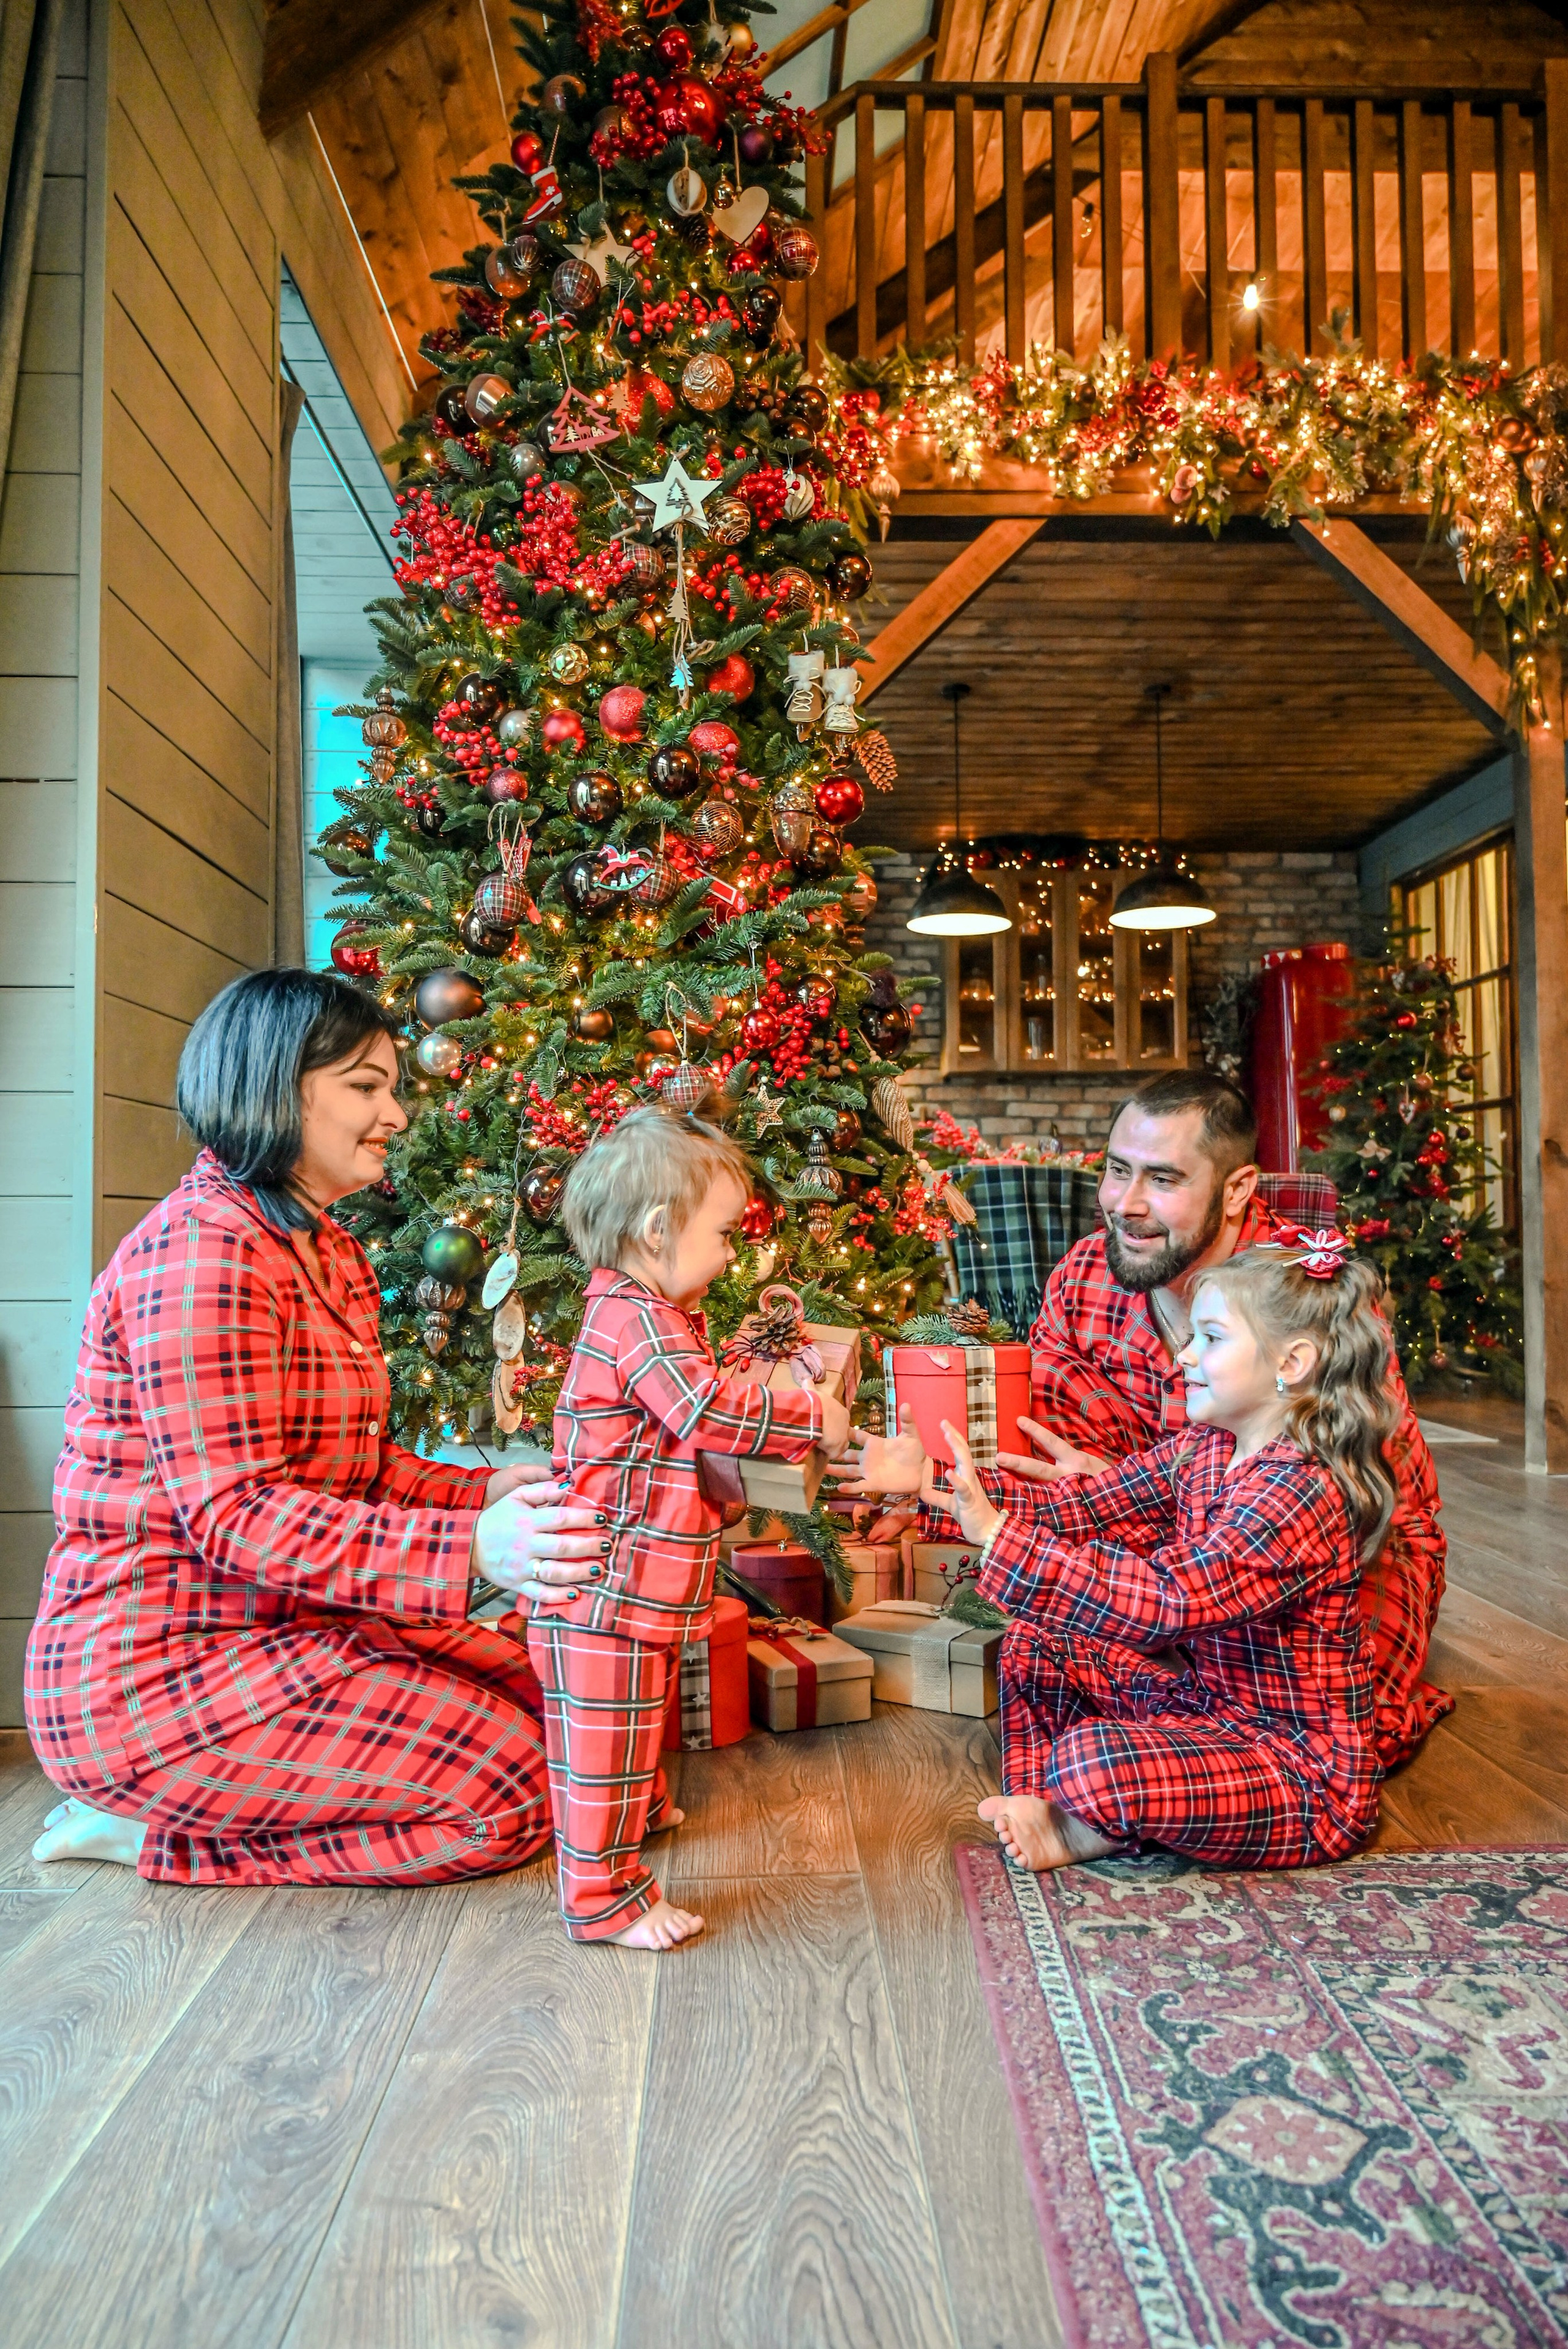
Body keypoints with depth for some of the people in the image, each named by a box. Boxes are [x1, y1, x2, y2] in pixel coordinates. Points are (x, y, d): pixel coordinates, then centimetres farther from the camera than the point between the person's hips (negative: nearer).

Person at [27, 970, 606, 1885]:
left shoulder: (336, 1257, 12)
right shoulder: (200, 1250, -20)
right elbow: (233, 1515, -26)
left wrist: (486, 1492, -3)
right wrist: (468, 1549, -37)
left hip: (300, 1620, 10)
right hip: (152, 1674, -10)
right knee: (513, 1790, -11)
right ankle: (157, 1832, -1)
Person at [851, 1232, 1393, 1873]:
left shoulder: (1305, 1491, -28)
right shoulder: (1203, 1449, 1)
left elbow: (1163, 1600, -36)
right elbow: (1079, 1505, -2)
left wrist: (997, 1534, -39)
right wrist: (935, 1481, -11)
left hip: (1308, 1776, -9)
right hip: (1207, 1701, 9)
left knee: (1093, 1761, -32)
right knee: (1036, 1644, 7)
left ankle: (1090, 1832, 0)